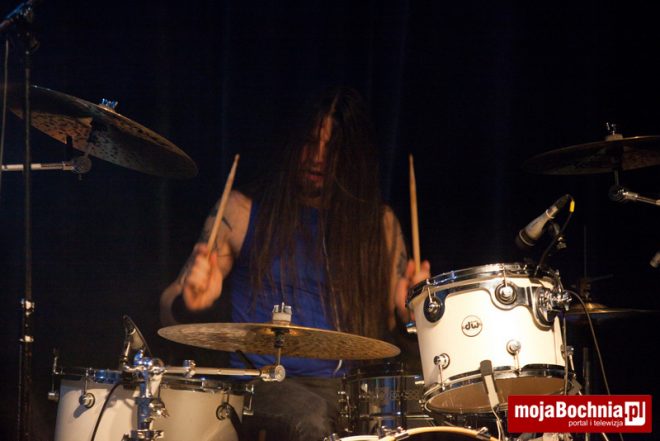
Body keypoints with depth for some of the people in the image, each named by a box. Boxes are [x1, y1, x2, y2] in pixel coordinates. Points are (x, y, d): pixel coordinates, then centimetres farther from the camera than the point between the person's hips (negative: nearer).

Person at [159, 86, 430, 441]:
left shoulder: (378, 224, 13)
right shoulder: (244, 210, 6)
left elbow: (389, 326, 17)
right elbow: (170, 312, 6)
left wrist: (407, 309, -6)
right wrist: (193, 299, -18)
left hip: (346, 385, 2)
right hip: (262, 382, -2)